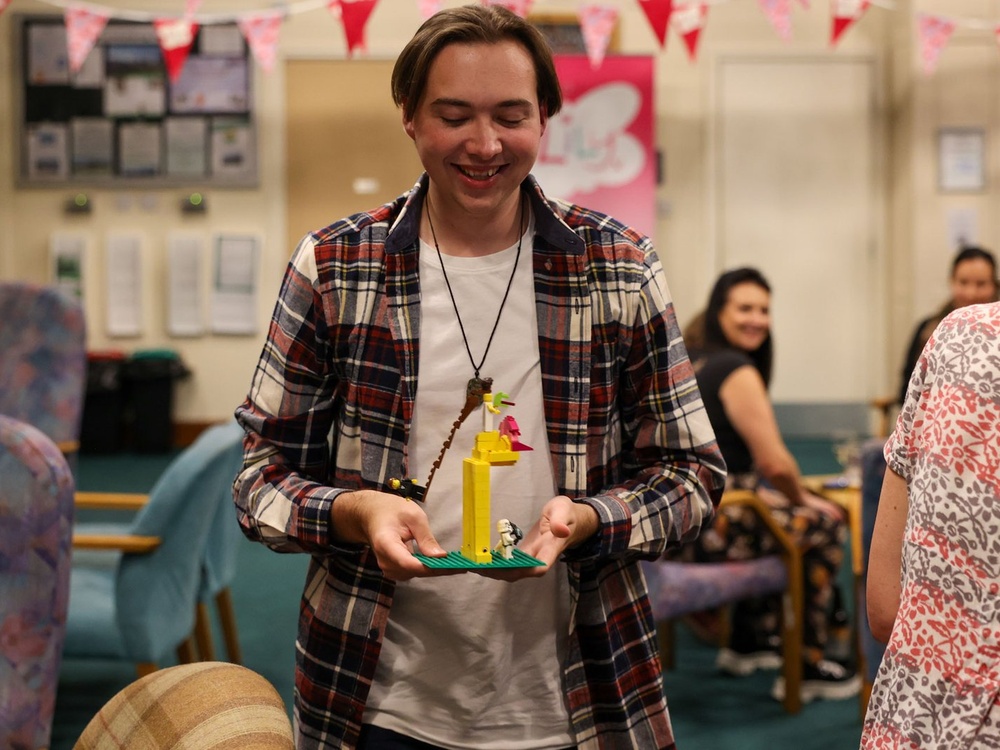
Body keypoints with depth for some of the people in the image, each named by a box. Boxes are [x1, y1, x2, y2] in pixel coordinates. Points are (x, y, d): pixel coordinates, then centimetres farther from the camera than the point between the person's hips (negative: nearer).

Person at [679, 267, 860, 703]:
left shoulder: (687, 359, 15)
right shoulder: (735, 370, -14)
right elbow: (775, 464, -16)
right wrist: (802, 499, 6)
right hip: (706, 525, -10)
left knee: (779, 515, 34)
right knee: (823, 528, 6)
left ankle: (748, 642, 39)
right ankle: (806, 670, 12)